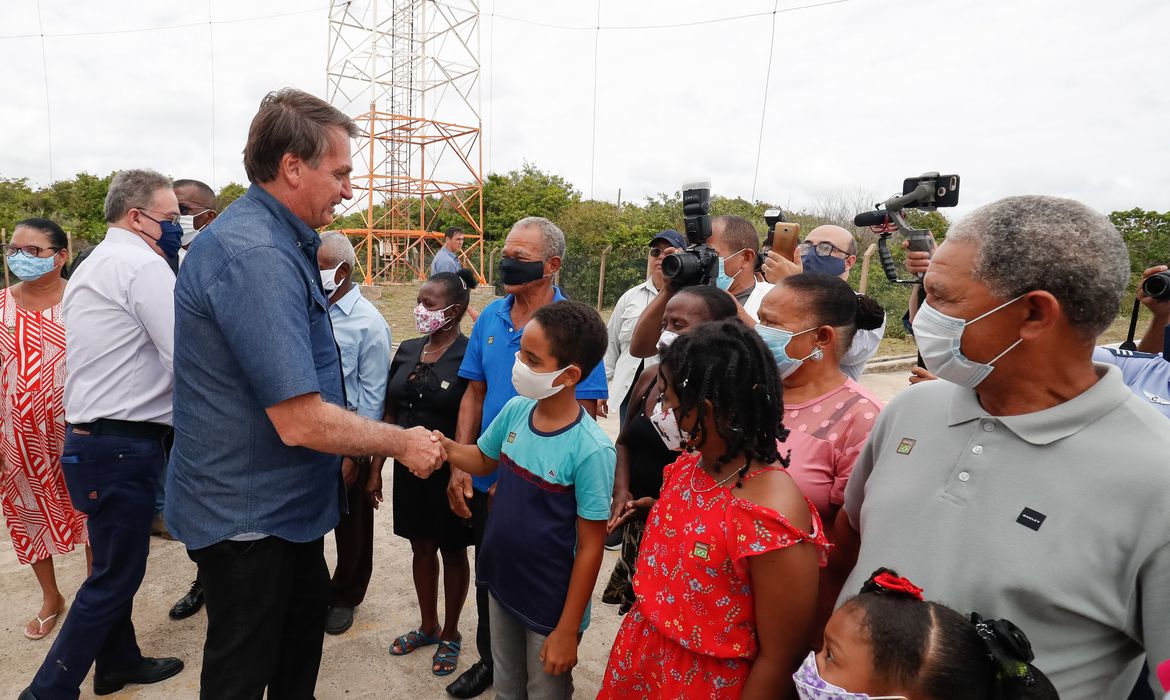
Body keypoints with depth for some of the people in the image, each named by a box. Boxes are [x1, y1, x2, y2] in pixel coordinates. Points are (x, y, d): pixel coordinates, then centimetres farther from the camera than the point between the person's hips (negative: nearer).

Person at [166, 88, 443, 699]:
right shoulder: (255, 256, -29)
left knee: (308, 611, 27)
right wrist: (402, 442, -18)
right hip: (245, 513, -10)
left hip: (283, 500, 10)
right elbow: (302, 422, -31)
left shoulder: (282, 242, 6)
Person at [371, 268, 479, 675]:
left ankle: (450, 634, 32)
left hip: (450, 472, -5)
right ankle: (428, 626, 39)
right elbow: (391, 415, 8)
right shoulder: (407, 351, 3)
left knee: (452, 552, 13)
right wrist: (376, 469, 9)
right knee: (421, 549, 18)